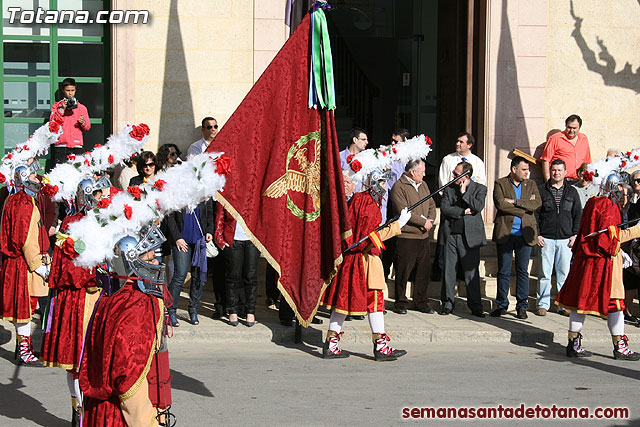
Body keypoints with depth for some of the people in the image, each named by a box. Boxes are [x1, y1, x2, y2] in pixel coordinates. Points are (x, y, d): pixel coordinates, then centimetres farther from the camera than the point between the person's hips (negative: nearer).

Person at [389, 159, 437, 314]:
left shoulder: (423, 185, 16)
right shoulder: (398, 188, -10)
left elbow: (432, 204, 18)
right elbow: (403, 212, -17)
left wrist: (430, 220, -2)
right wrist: (423, 222, -13)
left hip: (423, 236, 7)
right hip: (406, 236, -7)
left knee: (423, 271, 8)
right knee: (403, 271, -1)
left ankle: (421, 302, 18)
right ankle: (401, 303, 9)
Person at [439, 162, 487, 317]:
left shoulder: (480, 189, 5)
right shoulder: (448, 188, 11)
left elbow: (478, 207, -12)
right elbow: (444, 208, -2)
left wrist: (463, 192, -5)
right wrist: (464, 211, -8)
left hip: (470, 236, -2)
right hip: (451, 234, 2)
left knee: (471, 272, 0)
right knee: (448, 271, 4)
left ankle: (475, 306, 6)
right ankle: (448, 304, 13)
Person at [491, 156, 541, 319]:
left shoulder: (531, 185, 13)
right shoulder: (500, 184, 4)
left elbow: (537, 204, -3)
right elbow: (500, 203, -12)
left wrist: (515, 202, -11)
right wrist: (524, 207, -9)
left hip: (525, 234, 2)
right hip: (505, 233, -2)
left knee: (523, 271, 2)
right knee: (503, 271, 2)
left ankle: (522, 306, 9)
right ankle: (502, 306, 10)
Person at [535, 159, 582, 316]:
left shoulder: (572, 192, 12)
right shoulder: (541, 190, 5)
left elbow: (578, 214, 13)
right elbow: (535, 214, 4)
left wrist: (575, 234, 2)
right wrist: (537, 234, -4)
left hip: (565, 239, 1)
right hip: (546, 239, -1)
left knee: (564, 273, 2)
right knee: (544, 274, 0)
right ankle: (543, 304, 7)